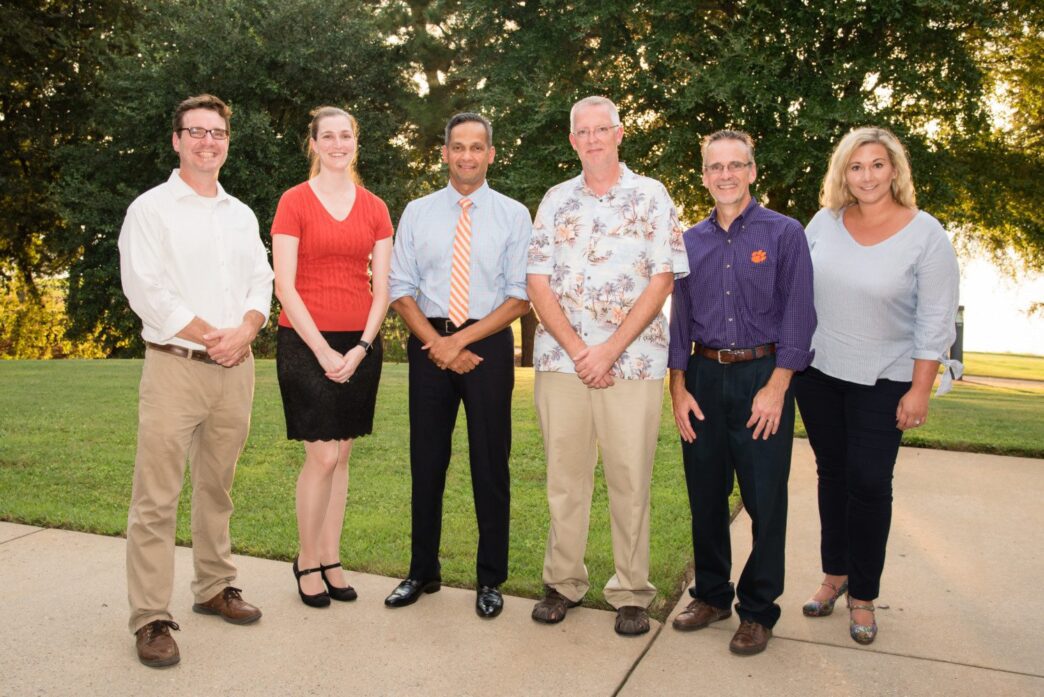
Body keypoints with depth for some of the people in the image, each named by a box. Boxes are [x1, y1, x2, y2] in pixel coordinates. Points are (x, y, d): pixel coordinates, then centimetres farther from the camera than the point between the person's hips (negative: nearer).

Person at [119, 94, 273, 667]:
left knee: (217, 488, 13)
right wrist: (210, 337, -12)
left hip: (236, 368, 5)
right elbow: (146, 290, -9)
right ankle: (150, 618, 4)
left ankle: (214, 588, 26)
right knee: (157, 499, -4)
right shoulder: (151, 208, 0)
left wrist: (243, 332, -8)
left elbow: (260, 282, 11)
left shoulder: (241, 215, 17)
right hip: (176, 366, -5)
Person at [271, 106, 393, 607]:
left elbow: (382, 287, 6)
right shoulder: (294, 201, -1)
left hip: (359, 344, 4)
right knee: (322, 455, -6)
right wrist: (323, 350, -12)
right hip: (306, 341, -3)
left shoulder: (375, 208, 9)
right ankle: (306, 561, 13)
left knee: (341, 454, 8)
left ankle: (331, 560, 20)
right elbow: (284, 285, -6)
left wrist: (361, 348, -6)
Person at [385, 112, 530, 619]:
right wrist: (436, 343, -10)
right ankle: (423, 572, 23)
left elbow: (521, 295, -3)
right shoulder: (417, 213, 8)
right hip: (428, 343, 2)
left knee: (490, 463, 4)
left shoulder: (513, 215, 3)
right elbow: (401, 289, 4)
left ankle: (490, 579, 18)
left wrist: (463, 339, -12)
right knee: (426, 461, 8)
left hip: (489, 344, -1)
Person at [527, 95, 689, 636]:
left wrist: (609, 349, -12)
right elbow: (538, 284, 4)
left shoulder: (651, 197, 4)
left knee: (630, 480, 3)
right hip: (560, 361, 2)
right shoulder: (556, 201, 11)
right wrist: (577, 350, -8)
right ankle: (563, 582, 22)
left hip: (632, 363, -2)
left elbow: (661, 281, -4)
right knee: (564, 476, 8)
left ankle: (631, 593, 16)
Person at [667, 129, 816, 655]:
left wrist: (776, 386, -12)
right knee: (705, 495, 10)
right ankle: (712, 595, 26)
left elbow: (798, 314, -5)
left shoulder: (784, 233, 0)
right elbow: (679, 317, 11)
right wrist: (679, 389, 3)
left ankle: (758, 610, 16)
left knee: (765, 499, 1)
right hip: (704, 378, 4)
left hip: (762, 377, -3)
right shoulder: (690, 241, 11)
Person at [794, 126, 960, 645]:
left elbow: (936, 321, -9)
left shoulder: (925, 235, -10)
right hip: (818, 371, 3)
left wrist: (919, 391, -12)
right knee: (832, 474, 13)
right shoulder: (825, 223, 0)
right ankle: (835, 573, 30)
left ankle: (862, 595, 16)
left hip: (882, 382, -3)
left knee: (869, 484, 0)